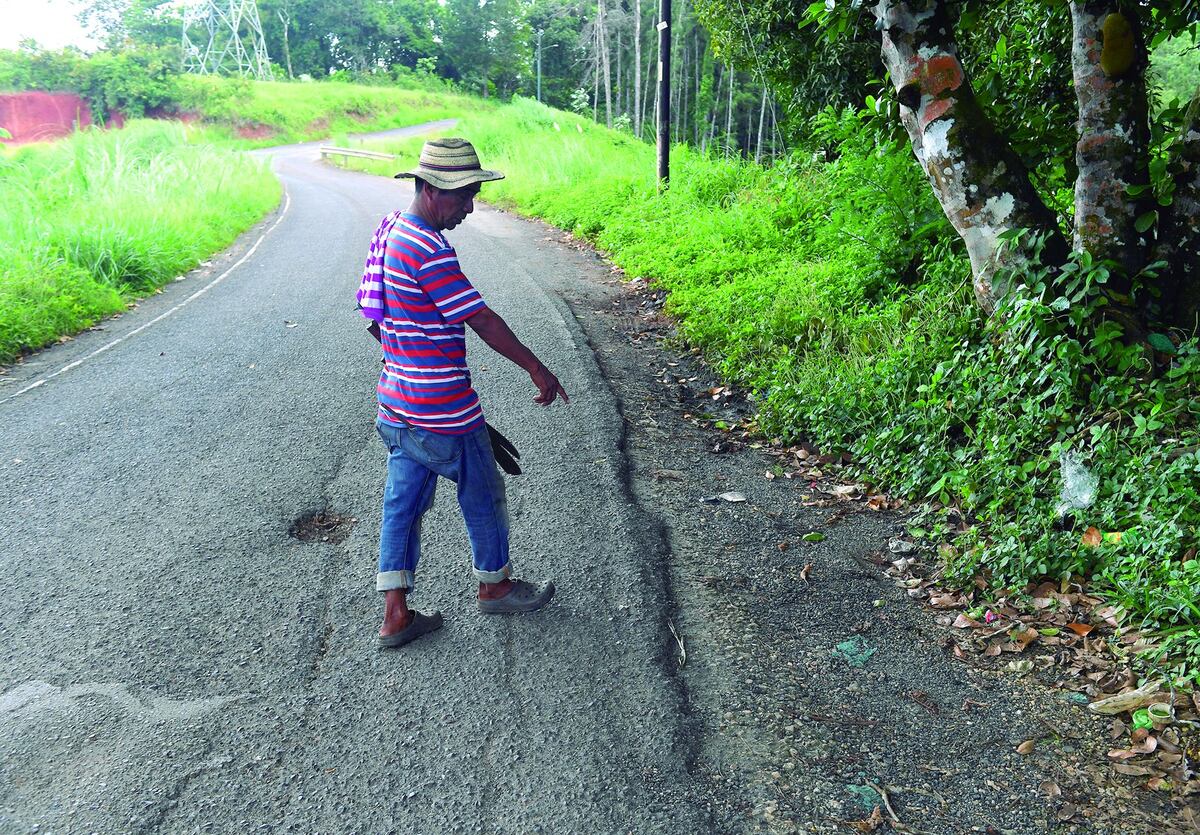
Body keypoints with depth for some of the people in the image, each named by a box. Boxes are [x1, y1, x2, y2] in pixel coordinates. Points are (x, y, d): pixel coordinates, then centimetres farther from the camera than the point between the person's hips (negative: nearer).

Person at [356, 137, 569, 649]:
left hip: (398, 404, 9)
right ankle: (494, 586, 32)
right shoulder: (428, 250, -22)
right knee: (483, 494, 12)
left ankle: (395, 615, 18)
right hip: (442, 408, -9)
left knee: (403, 501, 13)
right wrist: (537, 370, -13)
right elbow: (482, 320, -20)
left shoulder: (391, 229, 8)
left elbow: (376, 315, 17)